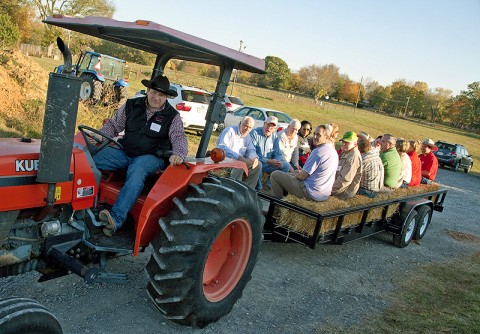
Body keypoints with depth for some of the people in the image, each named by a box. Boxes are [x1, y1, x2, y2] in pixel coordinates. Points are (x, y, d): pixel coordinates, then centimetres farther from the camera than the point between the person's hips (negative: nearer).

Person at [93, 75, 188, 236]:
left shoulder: (172, 116, 0)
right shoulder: (132, 106, 8)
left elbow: (180, 138, -9)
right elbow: (114, 125, 14)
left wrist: (178, 155, -31)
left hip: (150, 156, -4)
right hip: (124, 151, 4)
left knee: (136, 172, -38)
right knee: (91, 160, -19)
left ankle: (116, 219, -46)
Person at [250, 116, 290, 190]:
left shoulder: (275, 136, 5)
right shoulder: (255, 133, -13)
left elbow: (278, 154, 7)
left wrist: (277, 161, -19)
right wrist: (268, 161, -27)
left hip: (269, 164, 6)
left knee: (286, 166, -10)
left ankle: (270, 183, 9)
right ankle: (258, 187, -12)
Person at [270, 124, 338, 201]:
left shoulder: (318, 152, -21)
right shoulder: (333, 151, 9)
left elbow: (302, 176, -18)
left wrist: (296, 175, 4)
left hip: (312, 193, -10)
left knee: (275, 174, -3)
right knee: (289, 174, 30)